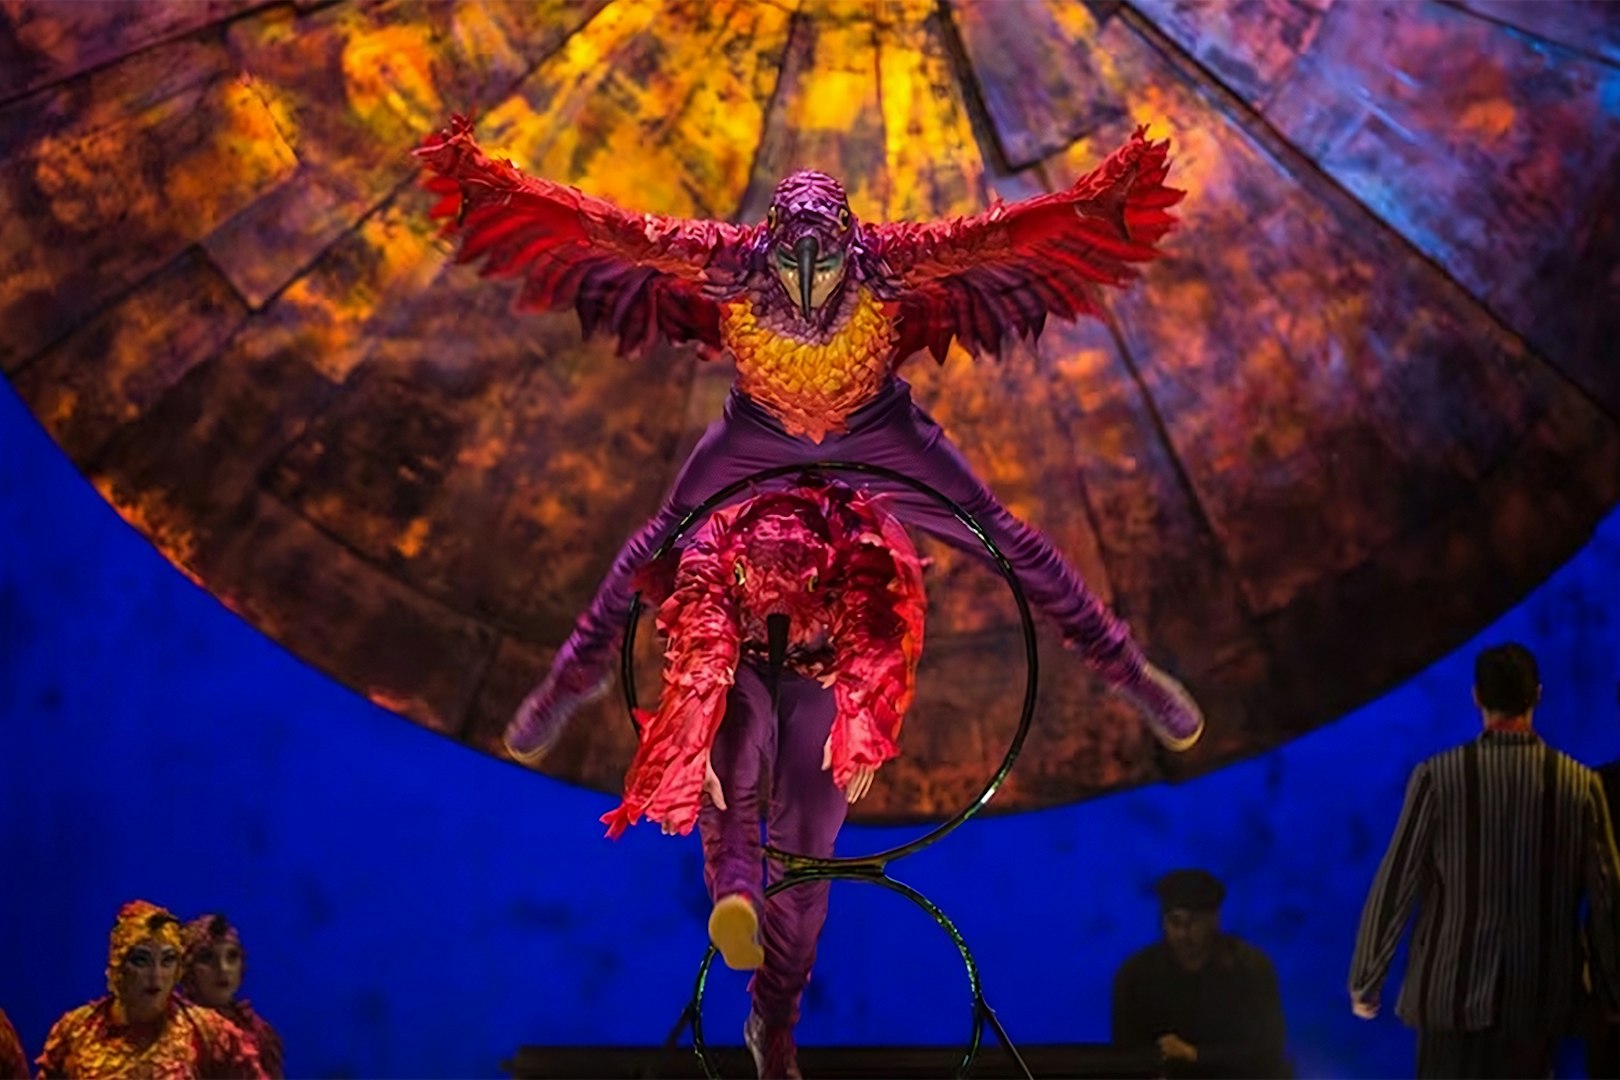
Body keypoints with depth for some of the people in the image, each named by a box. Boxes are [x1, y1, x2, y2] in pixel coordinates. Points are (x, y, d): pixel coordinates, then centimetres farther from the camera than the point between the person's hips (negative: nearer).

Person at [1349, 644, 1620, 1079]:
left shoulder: (1439, 777, -10)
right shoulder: (1580, 785, -6)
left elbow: (1395, 885, -7)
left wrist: (1365, 980, 4)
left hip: (1454, 988, -1)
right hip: (1539, 994, 2)